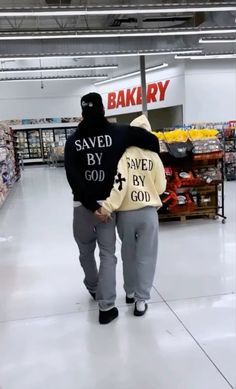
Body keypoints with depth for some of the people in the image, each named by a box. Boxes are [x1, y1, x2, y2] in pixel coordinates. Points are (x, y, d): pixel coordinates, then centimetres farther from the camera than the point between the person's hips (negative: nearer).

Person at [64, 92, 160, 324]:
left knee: (86, 251, 20)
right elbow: (151, 140, -9)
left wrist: (90, 204, -10)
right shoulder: (118, 133, -3)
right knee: (107, 254, 5)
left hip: (82, 205, 1)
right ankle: (106, 307, 1)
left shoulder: (73, 141, -1)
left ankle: (93, 288, 40)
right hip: (107, 203, -1)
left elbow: (72, 178, -11)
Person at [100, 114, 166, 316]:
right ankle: (141, 300, 13)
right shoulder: (153, 156, -2)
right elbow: (161, 188, 3)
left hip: (126, 213, 0)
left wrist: (108, 207, -20)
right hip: (148, 212, 0)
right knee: (145, 257, 9)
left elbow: (118, 183, -20)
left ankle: (130, 292, 34)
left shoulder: (122, 154, -7)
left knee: (128, 255, 19)